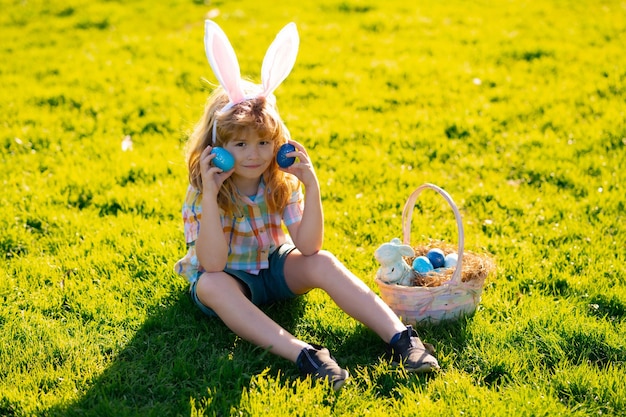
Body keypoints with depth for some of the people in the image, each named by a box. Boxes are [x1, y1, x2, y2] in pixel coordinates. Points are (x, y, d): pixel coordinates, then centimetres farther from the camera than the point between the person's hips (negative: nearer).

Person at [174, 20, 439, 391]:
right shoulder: (201, 193, -21)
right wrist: (210, 195, -40)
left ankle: (399, 336, -34)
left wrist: (311, 186, -33)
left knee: (322, 262, -27)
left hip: (274, 267, 2)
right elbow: (212, 265, -32)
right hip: (226, 276, -2)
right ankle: (302, 354, -50)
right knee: (212, 286, -37)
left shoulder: (281, 183, -14)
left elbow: (308, 247, -22)